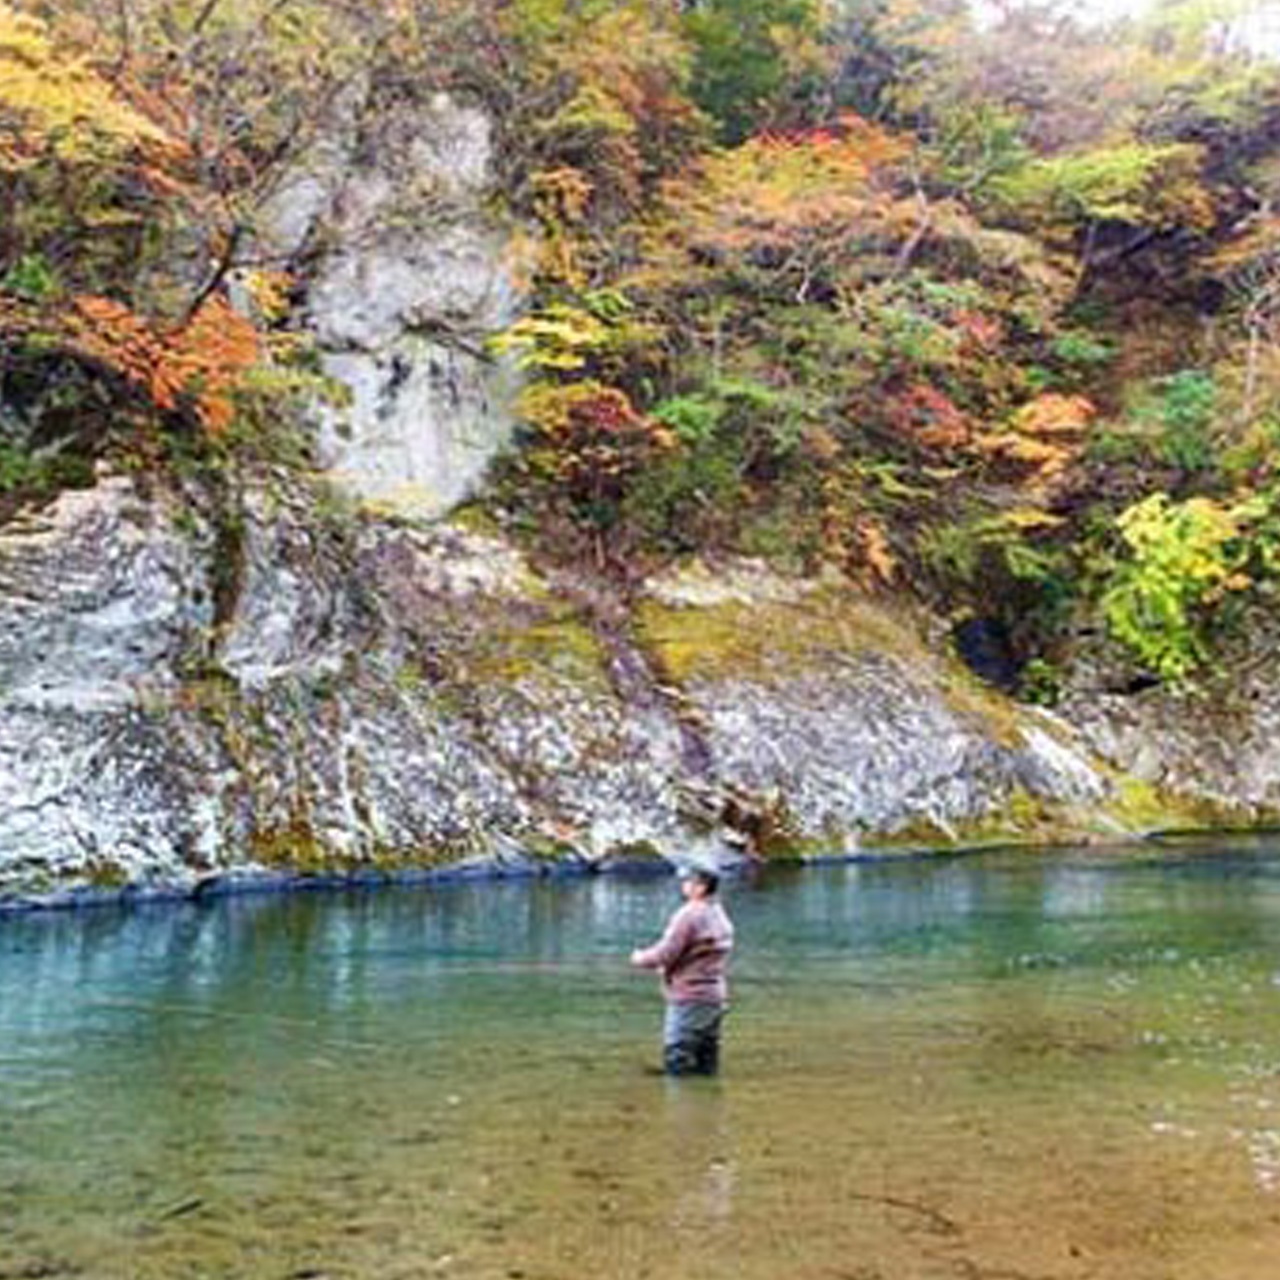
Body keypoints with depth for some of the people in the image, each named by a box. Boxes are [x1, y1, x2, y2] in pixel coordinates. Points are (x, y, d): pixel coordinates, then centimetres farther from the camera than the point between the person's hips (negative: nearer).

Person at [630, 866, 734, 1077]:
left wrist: (640, 958, 1)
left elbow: (665, 954, -18)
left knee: (677, 1065, -4)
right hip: (716, 997, 9)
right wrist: (667, 966, 17)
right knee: (707, 1065, 14)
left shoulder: (689, 915, -17)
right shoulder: (720, 916, 11)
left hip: (689, 998, -9)